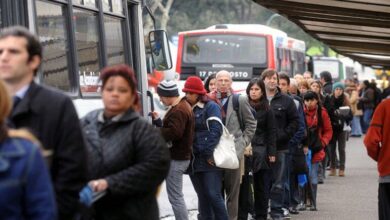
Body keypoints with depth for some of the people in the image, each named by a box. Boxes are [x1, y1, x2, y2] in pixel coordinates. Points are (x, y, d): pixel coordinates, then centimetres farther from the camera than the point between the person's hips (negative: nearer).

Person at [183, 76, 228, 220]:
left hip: (209, 160, -6)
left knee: (213, 195, -9)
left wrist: (209, 153, -17)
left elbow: (216, 130, -13)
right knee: (202, 196, 10)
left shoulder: (211, 107, -4)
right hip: (194, 160, 6)